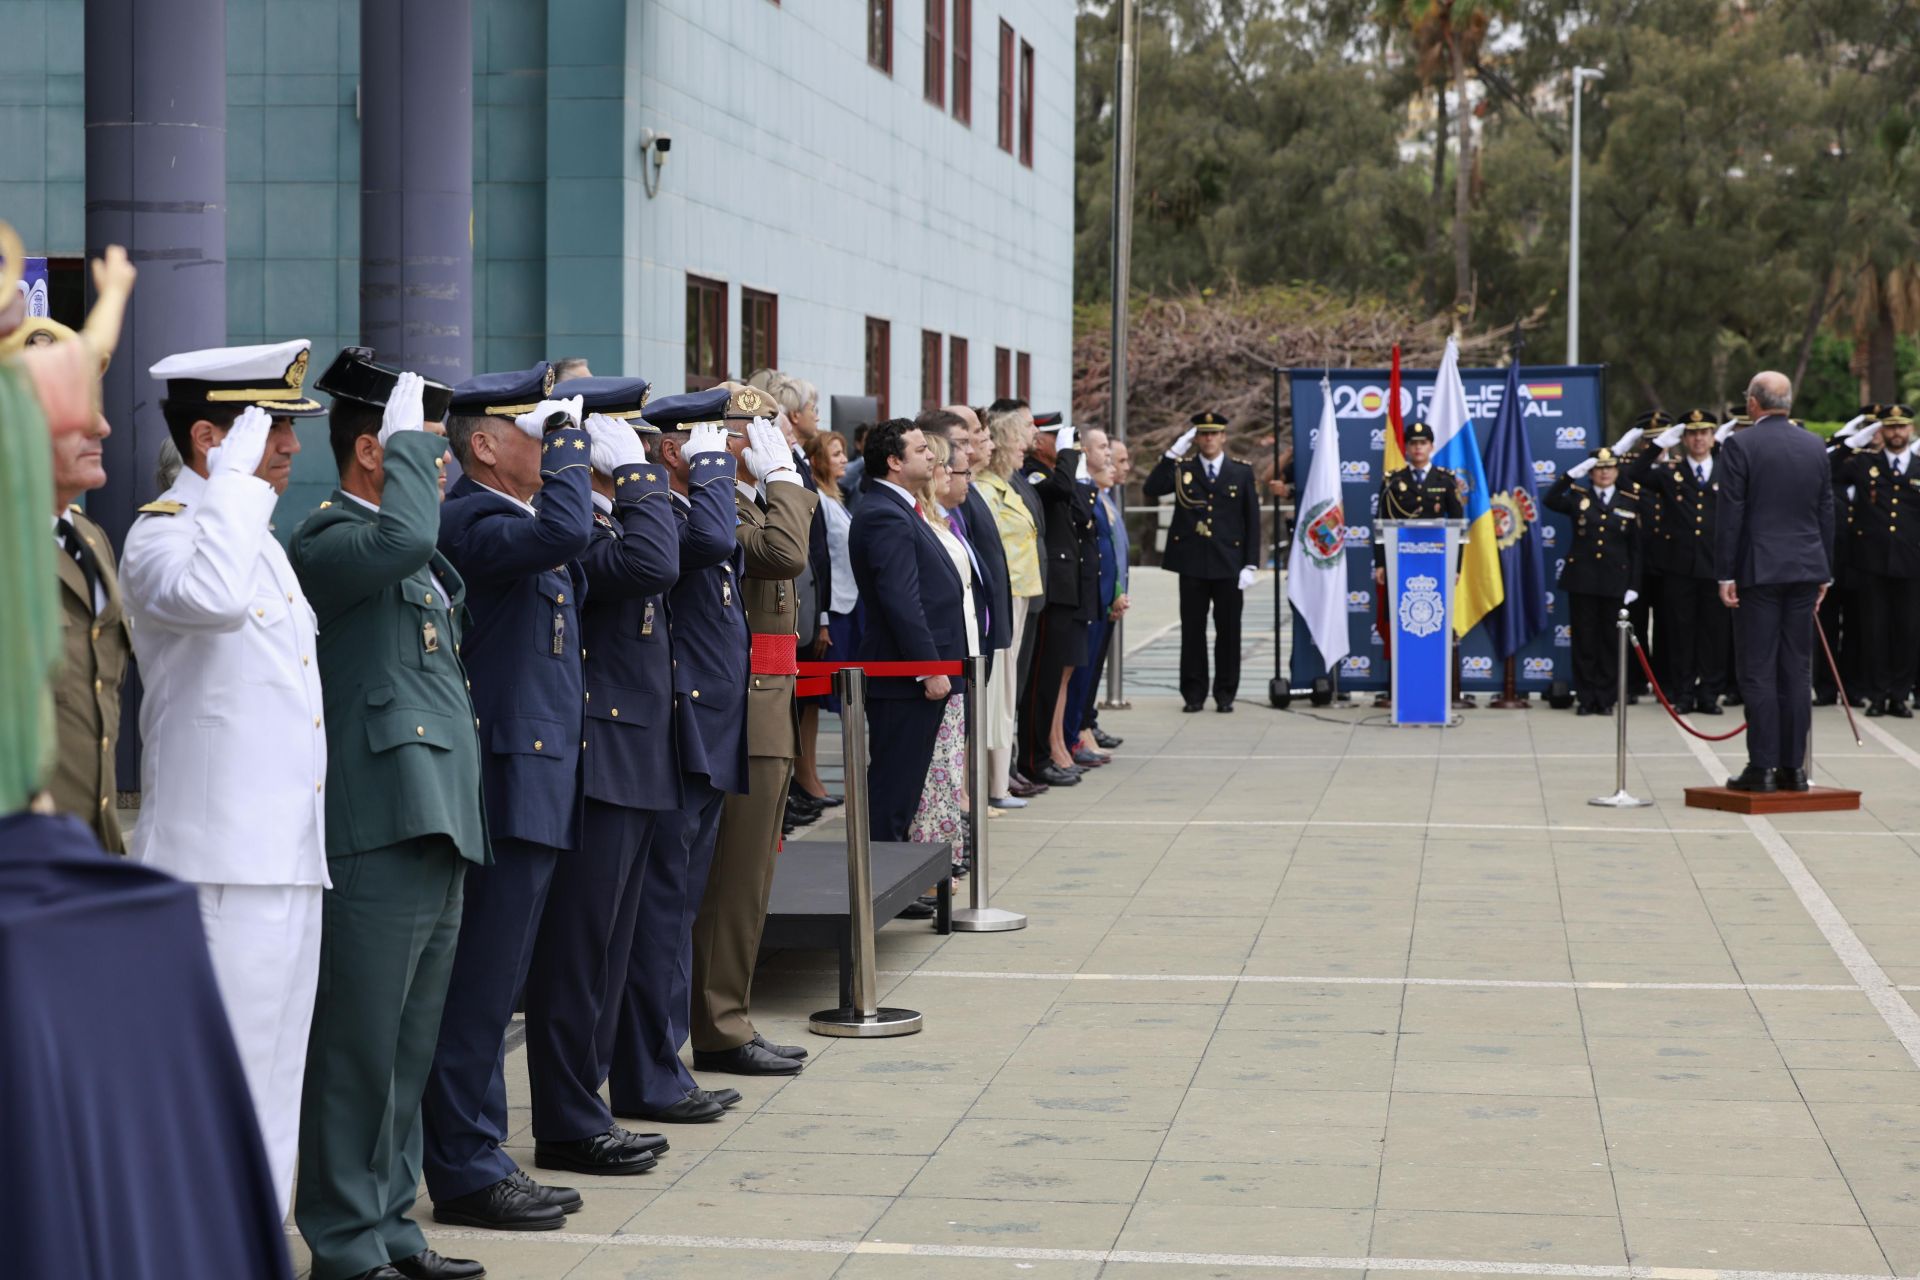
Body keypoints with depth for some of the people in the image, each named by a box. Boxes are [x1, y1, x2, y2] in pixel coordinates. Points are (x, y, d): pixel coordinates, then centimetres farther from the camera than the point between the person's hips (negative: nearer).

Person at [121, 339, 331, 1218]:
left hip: (288, 862, 9)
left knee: (273, 1091, 13)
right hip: (220, 866, -9)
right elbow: (208, 598, -35)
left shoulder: (257, 541, 19)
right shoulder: (163, 533, -11)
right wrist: (237, 478, -27)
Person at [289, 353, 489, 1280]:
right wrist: (410, 432, -19)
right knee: (360, 1050, -3)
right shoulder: (326, 542, -10)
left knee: (408, 1053, 15)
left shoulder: (420, 560, 20)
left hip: (436, 831, 10)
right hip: (377, 833, -10)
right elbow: (398, 539, -33)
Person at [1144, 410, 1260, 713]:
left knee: (1228, 631, 3)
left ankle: (1225, 694, 10)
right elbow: (1152, 489, -9)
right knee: (1192, 631, 3)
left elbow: (1252, 521, 5)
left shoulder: (1242, 473, 7)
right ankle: (1194, 694, 9)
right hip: (1192, 565, 0)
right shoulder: (1182, 470, 8)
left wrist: (1250, 565, -2)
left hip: (1229, 565, 0)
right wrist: (1173, 453, -14)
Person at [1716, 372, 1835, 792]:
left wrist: (1726, 574, -6)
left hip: (1759, 571, -5)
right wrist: (1824, 573, 17)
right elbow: (1826, 513, 11)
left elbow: (1730, 514, -10)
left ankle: (1762, 767, -4)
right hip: (1805, 569, 5)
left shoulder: (1740, 445, -7)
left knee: (1758, 670, -2)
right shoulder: (1815, 446, 8)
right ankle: (1793, 766, 9)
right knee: (1797, 669, 7)